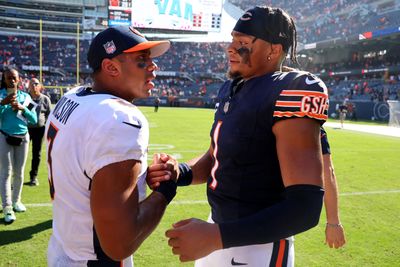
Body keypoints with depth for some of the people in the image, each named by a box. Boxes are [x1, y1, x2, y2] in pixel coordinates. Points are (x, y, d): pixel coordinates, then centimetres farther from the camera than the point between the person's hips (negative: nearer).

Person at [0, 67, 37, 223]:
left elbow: (34, 120, -1)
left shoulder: (25, 97, 3)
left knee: (19, 172, 11)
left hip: (23, 138, 3)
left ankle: (16, 201, 26)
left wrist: (22, 108, -14)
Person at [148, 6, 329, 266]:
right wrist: (178, 173, -6)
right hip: (220, 230, 7)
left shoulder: (289, 94, -22)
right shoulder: (231, 90, 3)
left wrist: (218, 236, -31)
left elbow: (305, 207, -27)